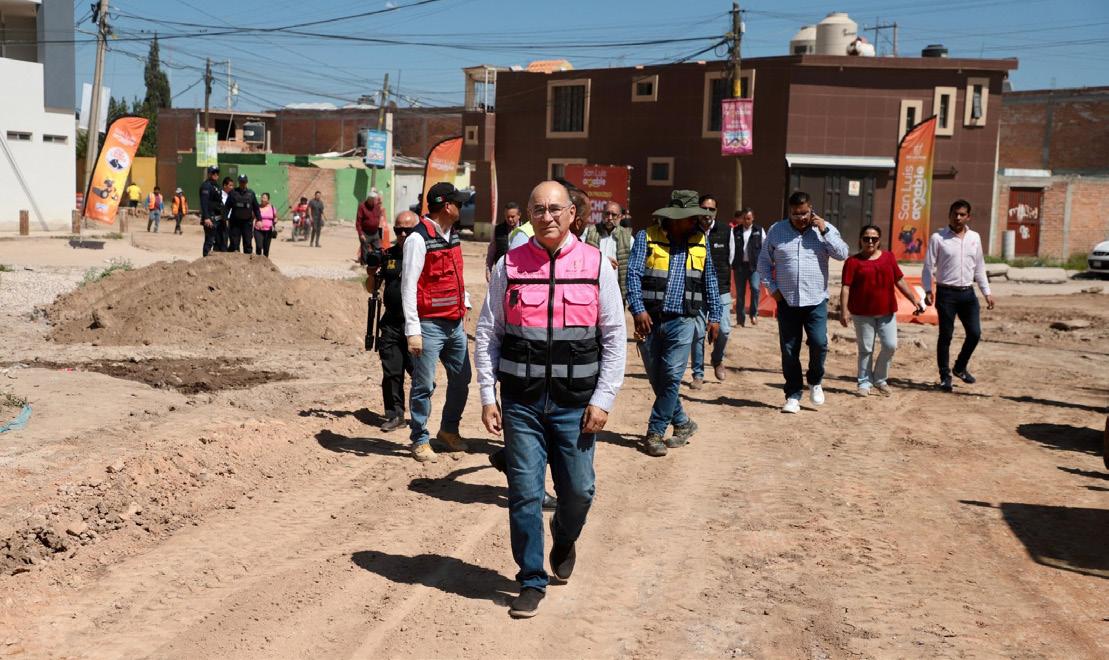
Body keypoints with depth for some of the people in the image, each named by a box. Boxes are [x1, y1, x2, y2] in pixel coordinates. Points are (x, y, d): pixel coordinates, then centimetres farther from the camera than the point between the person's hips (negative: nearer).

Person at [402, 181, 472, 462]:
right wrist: (413, 331, -18)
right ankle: (420, 440, 13)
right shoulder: (419, 238, -14)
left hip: (455, 323, 8)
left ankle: (449, 429, 32)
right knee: (423, 385, 1)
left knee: (461, 379, 15)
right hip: (430, 325, -8)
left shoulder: (452, 234, 11)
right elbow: (408, 286, -16)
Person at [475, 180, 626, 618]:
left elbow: (615, 338, 1)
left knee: (578, 490, 6)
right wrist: (488, 397, -1)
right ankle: (532, 581, 18)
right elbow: (487, 333, 5)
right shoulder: (509, 266, 1)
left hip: (576, 403, 0)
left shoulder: (597, 266, 0)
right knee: (525, 493, 2)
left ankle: (564, 540, 39)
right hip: (521, 401, 0)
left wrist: (603, 399, -5)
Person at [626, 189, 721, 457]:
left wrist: (714, 316, 13)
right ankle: (683, 423, 27)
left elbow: (710, 281, 15)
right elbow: (633, 273, -8)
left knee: (671, 377, -9)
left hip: (682, 321, 1)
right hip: (650, 319, 0)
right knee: (656, 379, 8)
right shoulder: (646, 238, -1)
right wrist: (638, 309, -19)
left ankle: (655, 433, 1)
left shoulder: (700, 241, 8)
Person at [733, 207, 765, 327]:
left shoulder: (759, 231, 5)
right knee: (740, 293, 5)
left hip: (754, 265, -1)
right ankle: (740, 320, 13)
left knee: (755, 288, -20)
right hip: (739, 265, 1)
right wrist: (730, 263, -7)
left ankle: (753, 313, -1)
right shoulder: (735, 231, 4)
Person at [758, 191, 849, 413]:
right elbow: (764, 261, 9)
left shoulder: (825, 229, 3)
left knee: (819, 343, -12)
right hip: (787, 301, 1)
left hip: (816, 301, -1)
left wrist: (824, 230, -14)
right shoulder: (777, 230, 3)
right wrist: (772, 288, 0)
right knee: (789, 351, 4)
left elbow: (842, 254, -8)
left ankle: (815, 381, 16)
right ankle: (793, 395, 15)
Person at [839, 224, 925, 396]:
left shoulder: (888, 257, 9)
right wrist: (844, 311, -17)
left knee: (890, 345, -2)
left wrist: (914, 300, 7)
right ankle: (864, 383, 14)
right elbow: (846, 287, -8)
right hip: (863, 313, -3)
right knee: (866, 349, 3)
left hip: (886, 311, 3)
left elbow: (900, 281, 12)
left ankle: (880, 379, 17)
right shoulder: (853, 261, -3)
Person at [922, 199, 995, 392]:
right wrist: (927, 290, -17)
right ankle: (945, 376, 11)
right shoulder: (938, 238, -4)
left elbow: (979, 267, 15)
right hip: (946, 293, -4)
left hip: (968, 293, 4)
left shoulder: (974, 237, 9)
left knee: (975, 333, 2)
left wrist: (987, 292, 12)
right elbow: (928, 266, -5)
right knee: (946, 336, 1)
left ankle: (960, 367, 24)